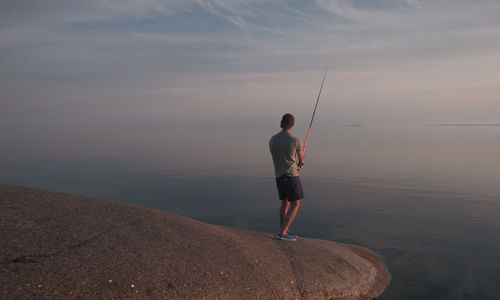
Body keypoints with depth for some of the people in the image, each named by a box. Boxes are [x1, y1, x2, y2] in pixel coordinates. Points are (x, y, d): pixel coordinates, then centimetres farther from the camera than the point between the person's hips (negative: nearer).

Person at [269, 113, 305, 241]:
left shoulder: (272, 140, 2)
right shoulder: (295, 140, -14)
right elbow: (301, 157, 5)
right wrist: (300, 163, 31)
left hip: (279, 176, 6)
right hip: (291, 175, -6)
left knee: (285, 202, 19)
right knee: (295, 204, 2)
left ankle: (283, 230, 25)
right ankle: (283, 233, -3)